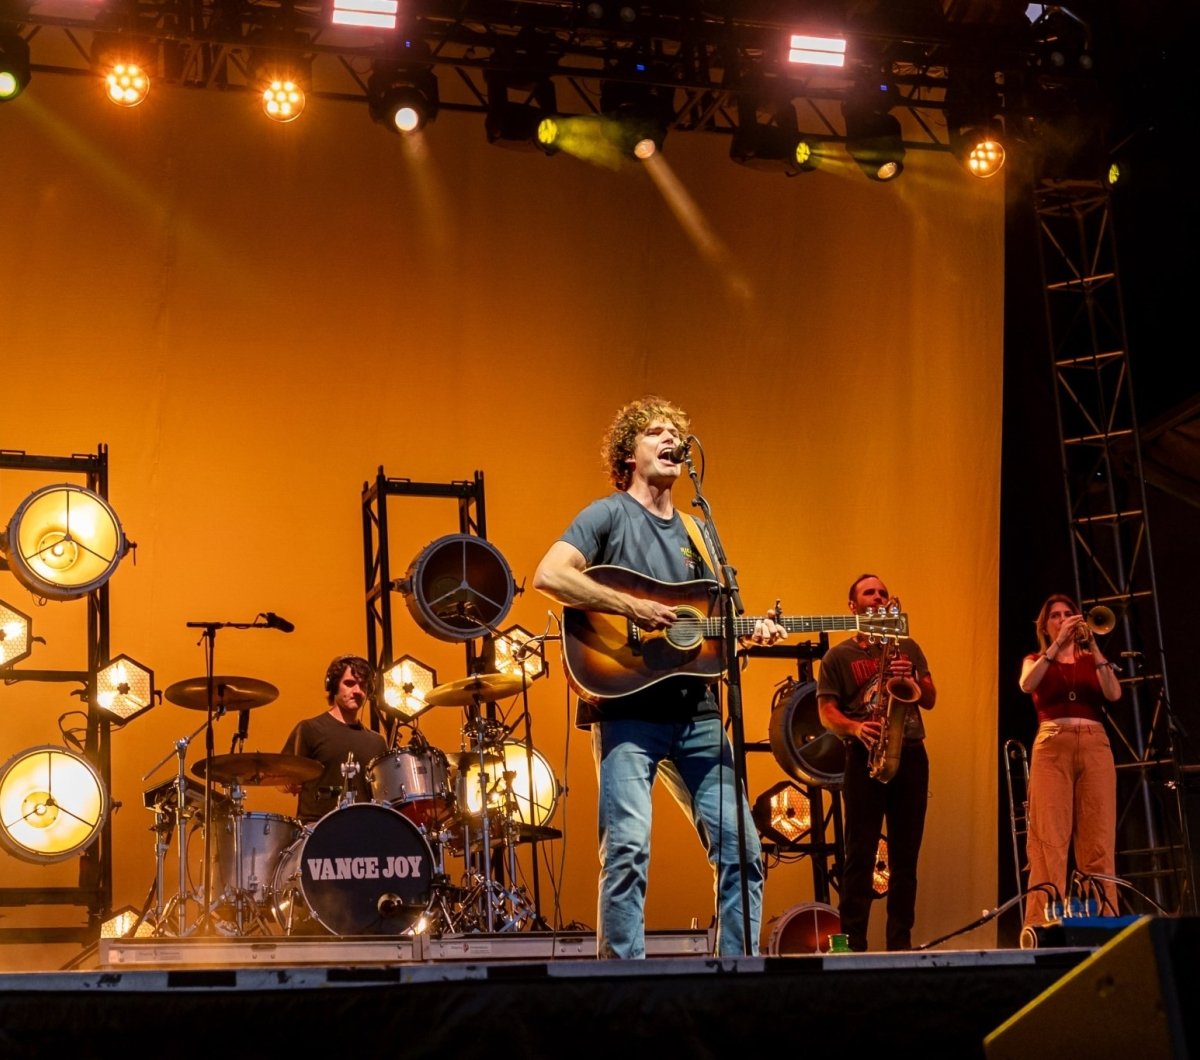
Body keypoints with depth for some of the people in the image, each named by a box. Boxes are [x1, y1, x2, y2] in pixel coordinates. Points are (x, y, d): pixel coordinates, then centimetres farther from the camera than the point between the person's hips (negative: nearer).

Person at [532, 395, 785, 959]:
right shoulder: (609, 515, 1)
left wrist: (750, 632, 1)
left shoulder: (696, 531, 20)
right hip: (627, 706, -6)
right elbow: (548, 576, -15)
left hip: (696, 711, 6)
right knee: (628, 848, -15)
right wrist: (632, 606, -18)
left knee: (740, 846, 3)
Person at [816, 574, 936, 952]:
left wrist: (910, 679, -7)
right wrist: (855, 728, -19)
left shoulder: (908, 647, 18)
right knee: (860, 854, -7)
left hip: (911, 755, 3)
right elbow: (827, 712, 1)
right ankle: (853, 942, -6)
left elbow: (930, 701, 13)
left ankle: (900, 941, 9)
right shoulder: (838, 656, 8)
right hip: (865, 757, -3)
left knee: (906, 854, 4)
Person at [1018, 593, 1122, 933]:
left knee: (1099, 838, -5)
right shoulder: (1036, 661, 16)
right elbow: (1027, 685, -8)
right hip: (1052, 746, -2)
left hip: (1095, 745, 2)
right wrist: (1058, 644, -14)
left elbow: (1113, 694, -1)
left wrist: (1092, 646, -7)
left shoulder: (1093, 661, 19)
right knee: (1049, 838, -11)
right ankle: (1042, 923, -16)